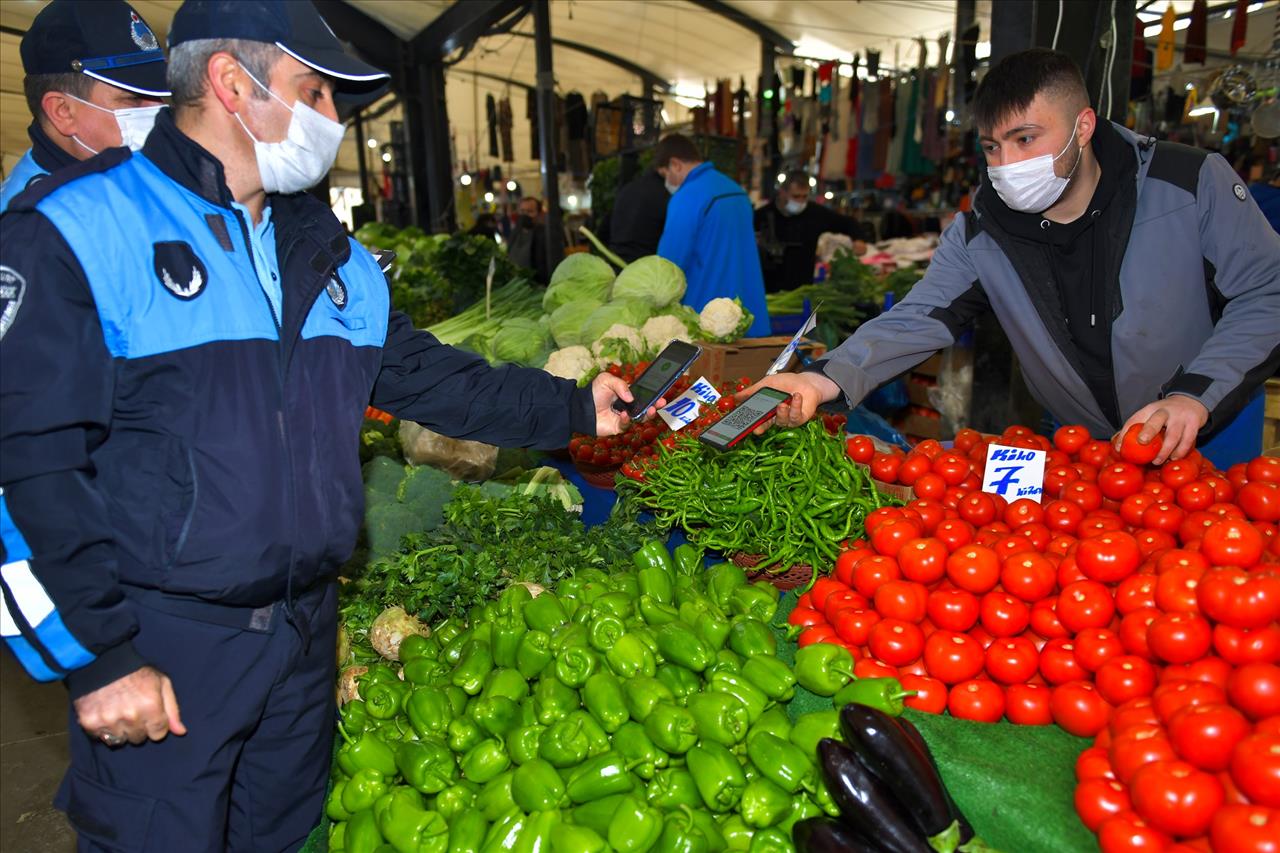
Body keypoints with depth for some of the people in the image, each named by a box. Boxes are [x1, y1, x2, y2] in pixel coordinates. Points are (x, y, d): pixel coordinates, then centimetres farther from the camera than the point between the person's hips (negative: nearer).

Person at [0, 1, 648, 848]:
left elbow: (426, 376, 12)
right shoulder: (80, 230, -13)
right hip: (162, 647, -6)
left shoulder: (328, 251, 9)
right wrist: (96, 655, -16)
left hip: (305, 621, 6)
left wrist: (574, 407, 9)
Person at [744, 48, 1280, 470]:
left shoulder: (1192, 183, -17)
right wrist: (829, 379, -37)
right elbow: (917, 319, -19)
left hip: (1212, 431, -1)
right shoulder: (979, 236, -11)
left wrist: (1195, 394, -28)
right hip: (1076, 442, 2)